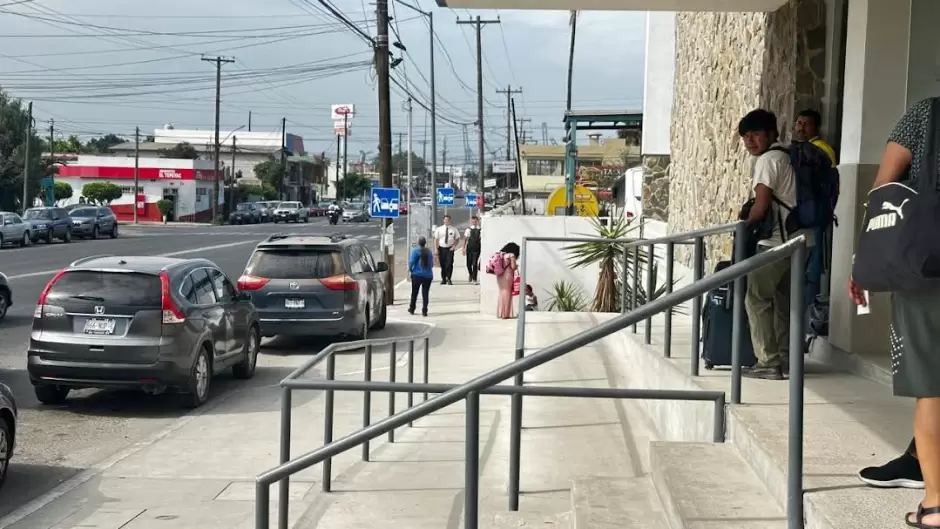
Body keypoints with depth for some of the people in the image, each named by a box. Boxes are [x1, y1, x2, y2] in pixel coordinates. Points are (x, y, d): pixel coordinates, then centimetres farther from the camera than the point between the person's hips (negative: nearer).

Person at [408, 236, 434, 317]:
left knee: (414, 293, 12)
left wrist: (410, 268, 6)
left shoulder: (415, 251, -8)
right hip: (428, 275, 2)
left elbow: (411, 261, -13)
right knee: (425, 294, 3)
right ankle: (424, 311, -2)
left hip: (417, 275, -2)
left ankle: (412, 309, 22)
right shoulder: (429, 252, 4)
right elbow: (432, 264, 8)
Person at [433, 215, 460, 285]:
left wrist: (454, 246, -5)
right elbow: (436, 239, 5)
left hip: (450, 249, -1)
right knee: (442, 264, 5)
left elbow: (457, 239, 10)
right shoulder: (439, 229, 5)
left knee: (449, 264, -12)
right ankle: (443, 279, 16)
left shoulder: (454, 229, 4)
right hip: (441, 248, 1)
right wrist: (436, 249, -4)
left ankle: (449, 279, -3)